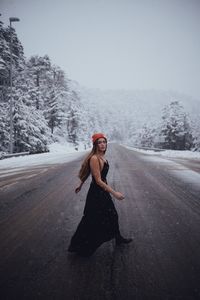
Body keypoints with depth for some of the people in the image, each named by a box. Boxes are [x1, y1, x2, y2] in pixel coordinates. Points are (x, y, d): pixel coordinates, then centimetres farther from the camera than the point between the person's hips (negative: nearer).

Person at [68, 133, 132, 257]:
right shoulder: (94, 159, -25)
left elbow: (86, 173, 13)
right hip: (96, 193, -9)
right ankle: (79, 247, 24)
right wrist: (114, 193, -25)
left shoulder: (102, 157, 2)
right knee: (92, 221, 5)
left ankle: (118, 238, 45)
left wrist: (81, 185, 24)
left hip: (103, 191, 9)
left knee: (112, 215, 23)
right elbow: (98, 180, -26)